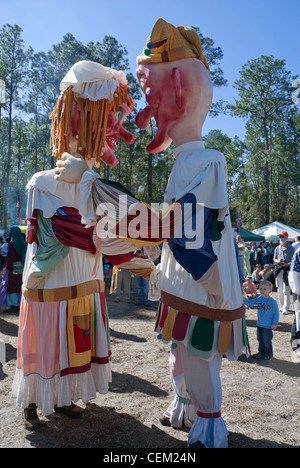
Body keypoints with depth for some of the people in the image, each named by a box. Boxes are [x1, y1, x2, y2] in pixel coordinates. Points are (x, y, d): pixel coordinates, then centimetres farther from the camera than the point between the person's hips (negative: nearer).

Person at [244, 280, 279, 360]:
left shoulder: (272, 301, -13)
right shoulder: (258, 299, 1)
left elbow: (276, 314, -8)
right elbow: (250, 303, 6)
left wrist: (275, 323, -11)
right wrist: (244, 299, -11)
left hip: (268, 326, -5)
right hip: (259, 324, 6)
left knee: (266, 340, 4)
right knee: (260, 339, 16)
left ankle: (269, 353, 23)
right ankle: (261, 352, 31)